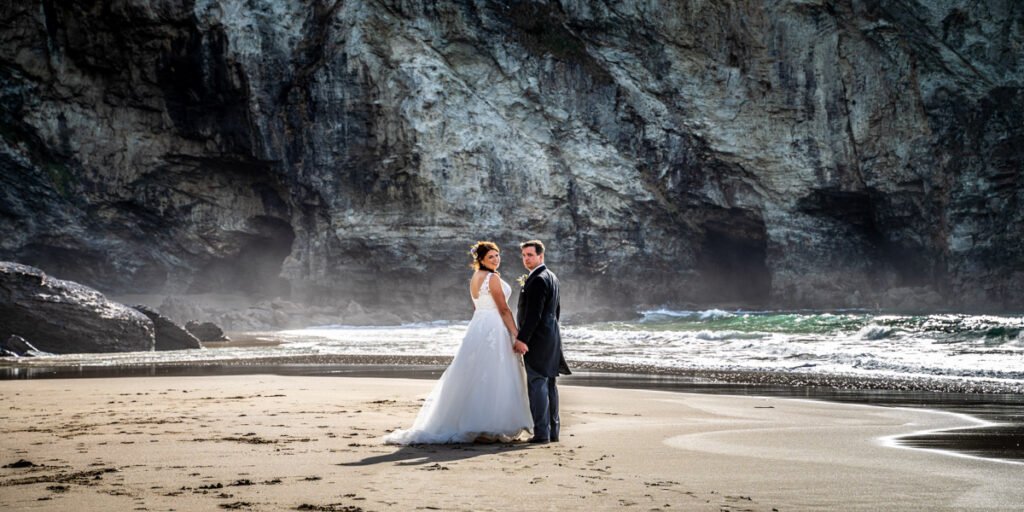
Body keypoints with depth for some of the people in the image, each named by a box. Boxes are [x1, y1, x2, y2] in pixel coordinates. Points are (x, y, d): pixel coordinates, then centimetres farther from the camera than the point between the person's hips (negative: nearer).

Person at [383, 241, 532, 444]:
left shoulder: (475, 277, 15)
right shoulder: (493, 278, -11)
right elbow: (504, 309, -13)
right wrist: (516, 335, -10)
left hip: (477, 327, 9)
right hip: (493, 329, -9)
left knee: (474, 377, 11)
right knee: (493, 379, -5)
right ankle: (490, 428, -4)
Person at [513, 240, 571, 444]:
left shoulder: (538, 280, -16)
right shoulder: (551, 277, 16)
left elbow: (533, 314, -23)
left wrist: (522, 339, -22)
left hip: (537, 340, -10)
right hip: (550, 338, 10)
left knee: (537, 385, -9)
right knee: (549, 385, 12)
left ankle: (541, 432, -9)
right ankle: (553, 430, 17)